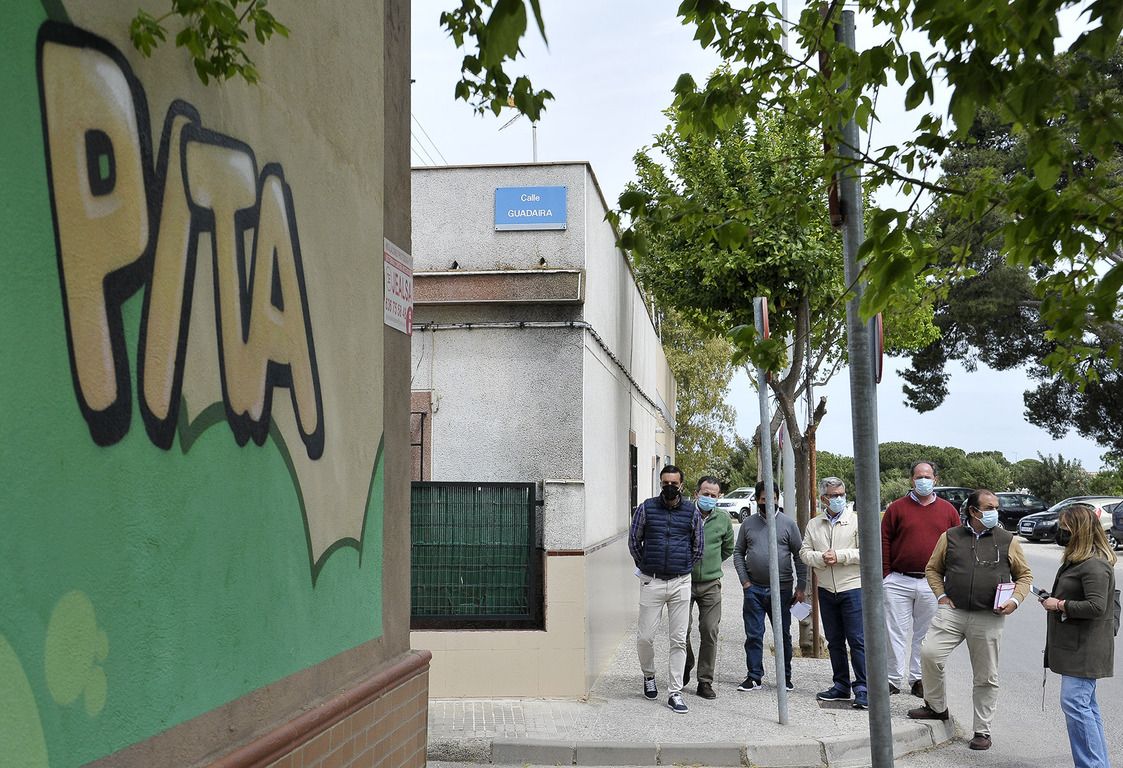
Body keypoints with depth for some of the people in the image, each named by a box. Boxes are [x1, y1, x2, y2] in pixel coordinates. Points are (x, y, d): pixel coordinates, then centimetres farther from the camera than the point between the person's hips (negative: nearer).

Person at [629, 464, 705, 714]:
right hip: (651, 582, -1)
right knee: (645, 637, 0)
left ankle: (675, 693, 10)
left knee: (679, 640, 2)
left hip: (680, 583, 1)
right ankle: (649, 675, 29)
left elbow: (698, 545, 14)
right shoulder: (647, 508, 0)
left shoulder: (691, 511, 3)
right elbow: (633, 540, 10)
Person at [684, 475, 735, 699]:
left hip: (710, 584, 2)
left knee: (709, 632, -1)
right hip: (684, 581, -2)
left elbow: (728, 548, 20)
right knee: (682, 630, 2)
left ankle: (705, 681, 8)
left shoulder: (723, 520, 3)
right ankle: (686, 668, 29)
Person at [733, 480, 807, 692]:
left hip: (782, 589, -1)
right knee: (753, 635, 2)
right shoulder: (748, 523, 6)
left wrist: (801, 587, -3)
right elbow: (738, 552, 10)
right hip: (754, 589, 1)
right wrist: (744, 580, 0)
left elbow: (799, 555, 2)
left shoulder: (788, 523, 1)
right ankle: (754, 677, 10)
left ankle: (785, 678, 19)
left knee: (783, 635, 8)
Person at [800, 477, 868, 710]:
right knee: (834, 642, 12)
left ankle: (862, 689, -3)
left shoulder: (857, 521, -2)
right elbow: (804, 552, 5)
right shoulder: (813, 524, 10)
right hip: (826, 591, 5)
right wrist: (821, 558, -13)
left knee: (857, 640, -7)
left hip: (852, 588, -5)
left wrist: (839, 556, -15)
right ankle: (841, 686, 22)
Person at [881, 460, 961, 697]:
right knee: (896, 632, 1)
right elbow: (884, 541, 1)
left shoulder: (948, 511, 8)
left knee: (925, 634, 10)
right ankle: (894, 679, 9)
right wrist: (886, 574, -4)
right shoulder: (897, 508, 2)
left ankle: (918, 679, 20)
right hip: (898, 582, -2)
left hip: (932, 584, 2)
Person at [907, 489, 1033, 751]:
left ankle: (982, 730, 19)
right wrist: (941, 596, 3)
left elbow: (1025, 575, 13)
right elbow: (933, 568, 17)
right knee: (929, 653, -16)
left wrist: (1015, 600, -3)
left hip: (988, 618, 0)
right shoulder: (950, 537, 8)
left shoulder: (1008, 541, 7)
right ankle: (936, 707, 7)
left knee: (986, 677, 5)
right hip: (951, 612, 1)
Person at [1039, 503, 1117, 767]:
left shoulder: (1095, 565, -18)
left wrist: (1060, 605, -17)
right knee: (1085, 704, 15)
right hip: (1075, 645, 11)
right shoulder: (1077, 559, 16)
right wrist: (1053, 599, 13)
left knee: (1074, 702, -12)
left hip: (1085, 649, -11)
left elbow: (1096, 606, -26)